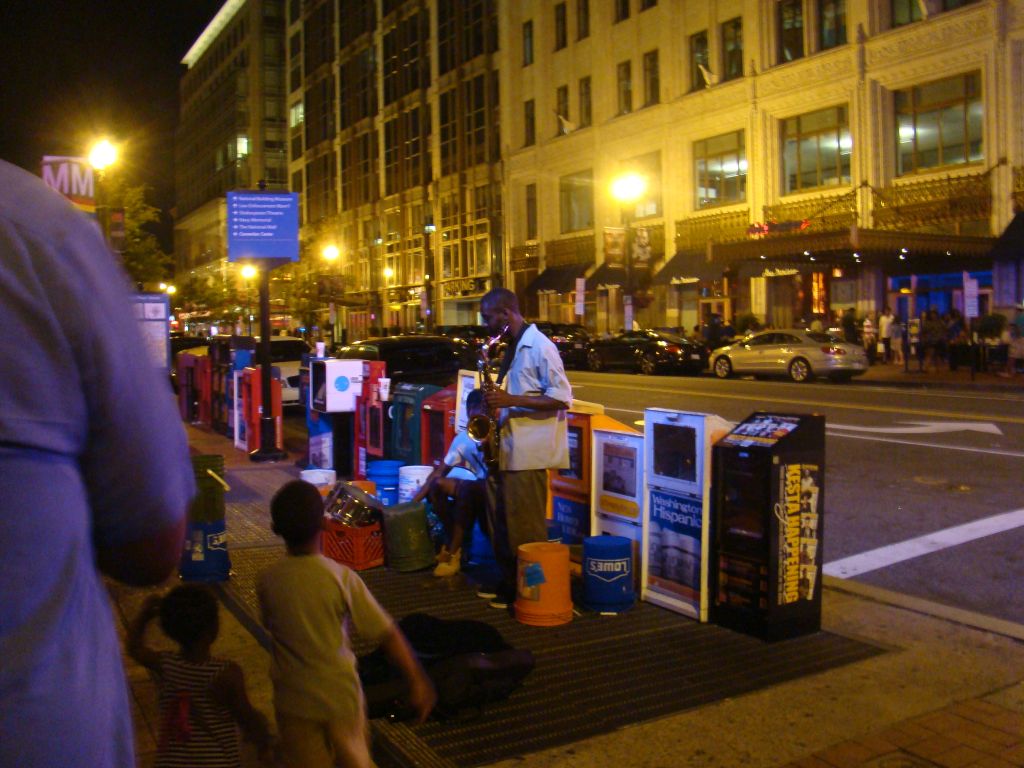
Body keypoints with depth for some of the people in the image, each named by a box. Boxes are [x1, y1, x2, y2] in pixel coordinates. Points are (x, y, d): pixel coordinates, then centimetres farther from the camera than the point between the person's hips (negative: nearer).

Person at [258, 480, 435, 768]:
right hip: (341, 694, -1)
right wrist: (417, 681, -10)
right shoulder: (342, 577, -19)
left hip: (294, 699, 1)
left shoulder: (266, 581, -14)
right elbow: (387, 634, -18)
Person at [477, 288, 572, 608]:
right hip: (507, 449, 9)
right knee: (502, 522, 15)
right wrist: (497, 401, 6)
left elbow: (562, 398, -18)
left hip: (527, 453, -9)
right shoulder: (513, 348, 15)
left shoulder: (539, 347, -13)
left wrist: (511, 400, -22)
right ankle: (508, 581, 27)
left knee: (526, 527, -1)